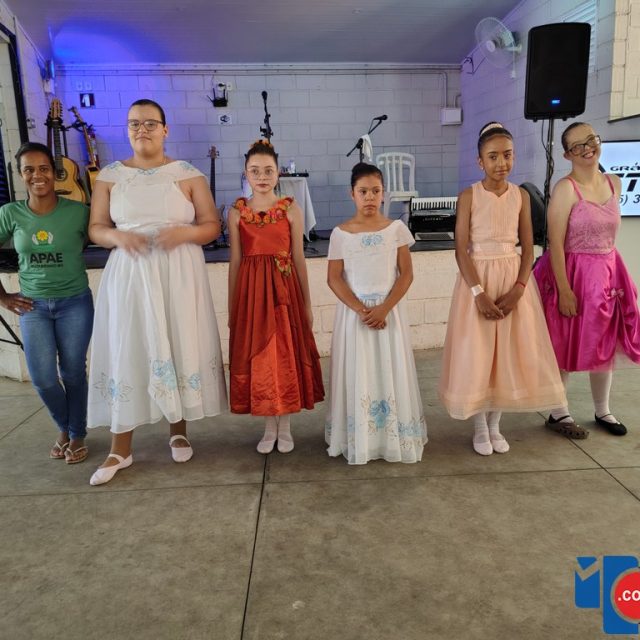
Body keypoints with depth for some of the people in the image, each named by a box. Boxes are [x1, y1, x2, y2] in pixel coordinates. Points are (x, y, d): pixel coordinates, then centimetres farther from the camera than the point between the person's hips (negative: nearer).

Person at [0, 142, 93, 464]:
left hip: (75, 304, -2)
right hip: (33, 306, 2)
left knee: (73, 373, 6)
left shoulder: (78, 212, -9)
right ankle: (64, 428, 31)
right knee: (42, 378, 2)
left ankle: (77, 435, 27)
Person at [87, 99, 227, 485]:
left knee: (180, 348, 3)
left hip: (180, 276, -1)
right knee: (127, 352, 1)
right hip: (129, 276, 1)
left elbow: (213, 226, 2)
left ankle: (179, 432, 24)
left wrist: (186, 232, -19)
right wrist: (118, 237, -15)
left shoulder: (189, 175, 2)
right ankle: (121, 449, 13)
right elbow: (96, 228, 7)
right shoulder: (110, 176, 7)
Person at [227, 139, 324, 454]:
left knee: (286, 355, 5)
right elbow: (235, 261, 6)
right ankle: (269, 428, 23)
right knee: (257, 359, 5)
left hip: (284, 288, -1)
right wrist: (232, 308, 7)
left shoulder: (291, 210, 1)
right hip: (251, 289, 1)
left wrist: (307, 303, 4)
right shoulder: (237, 212, 3)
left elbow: (299, 258, 3)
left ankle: (285, 427, 23)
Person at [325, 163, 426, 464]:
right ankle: (358, 441, 16)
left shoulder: (396, 229, 1)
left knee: (390, 371, 5)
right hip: (354, 311, 0)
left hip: (389, 310, 1)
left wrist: (384, 308, -14)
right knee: (357, 374, 3)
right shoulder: (341, 233, -2)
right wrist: (361, 309, -15)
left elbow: (406, 274, -1)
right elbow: (334, 278, -4)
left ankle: (394, 439, 19)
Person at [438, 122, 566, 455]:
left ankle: (495, 425, 24)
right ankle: (480, 427, 18)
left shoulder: (521, 196, 3)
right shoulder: (468, 196, -6)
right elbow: (461, 250, -11)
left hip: (513, 278, 3)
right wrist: (479, 293, -19)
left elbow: (528, 247, 2)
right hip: (478, 278, -3)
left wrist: (518, 288, -11)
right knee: (476, 354, 1)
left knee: (509, 352, 7)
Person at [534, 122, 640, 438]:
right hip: (572, 273, -7)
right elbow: (555, 243, -18)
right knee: (565, 345, 3)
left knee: (604, 343, 15)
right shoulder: (566, 188, -14)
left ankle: (603, 411, 32)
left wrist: (606, 267, 16)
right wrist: (564, 289, -22)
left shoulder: (614, 183, 7)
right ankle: (559, 414, 19)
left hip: (607, 272, 7)